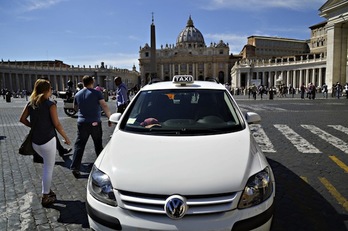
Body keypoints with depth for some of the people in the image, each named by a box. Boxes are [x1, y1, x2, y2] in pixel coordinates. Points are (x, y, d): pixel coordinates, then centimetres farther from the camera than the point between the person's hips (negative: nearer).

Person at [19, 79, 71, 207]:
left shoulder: (30, 103, 4)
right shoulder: (50, 105, -13)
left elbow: (22, 119, 7)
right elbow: (57, 124, -14)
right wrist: (66, 138, -4)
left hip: (35, 141, 7)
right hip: (48, 140, -6)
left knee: (47, 164, 26)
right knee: (48, 168, 6)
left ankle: (47, 189, 30)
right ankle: (45, 197, 14)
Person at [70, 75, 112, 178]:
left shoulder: (78, 94, 7)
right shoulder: (97, 93, -6)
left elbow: (76, 108, 20)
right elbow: (104, 106, -13)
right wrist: (110, 118, -9)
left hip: (82, 122, 2)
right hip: (95, 123, -2)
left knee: (79, 145, 4)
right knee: (98, 144, 14)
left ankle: (75, 168, -2)